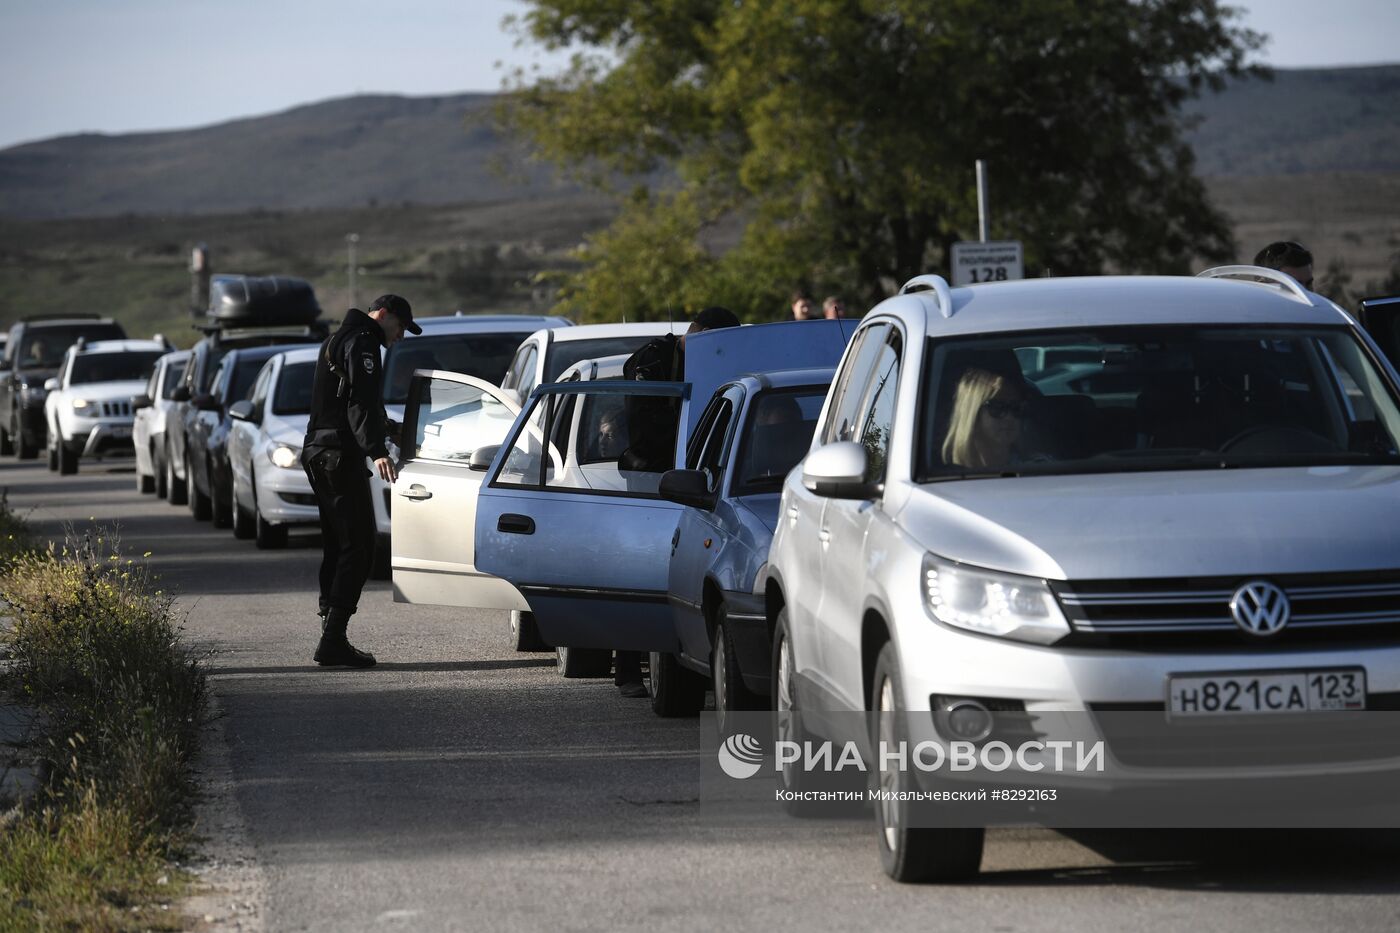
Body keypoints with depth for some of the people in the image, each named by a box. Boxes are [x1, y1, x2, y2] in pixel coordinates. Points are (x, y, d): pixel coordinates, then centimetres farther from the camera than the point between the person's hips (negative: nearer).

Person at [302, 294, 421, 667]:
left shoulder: (336, 341, 25)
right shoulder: (360, 342, -8)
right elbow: (360, 402, -23)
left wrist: (392, 427, 51)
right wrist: (376, 451, -35)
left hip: (318, 454, 11)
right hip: (341, 456, -11)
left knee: (336, 547, 15)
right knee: (358, 548, -12)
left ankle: (332, 636, 15)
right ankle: (333, 640, -19)